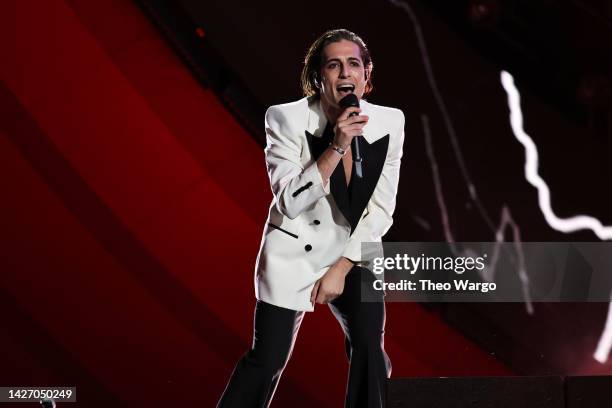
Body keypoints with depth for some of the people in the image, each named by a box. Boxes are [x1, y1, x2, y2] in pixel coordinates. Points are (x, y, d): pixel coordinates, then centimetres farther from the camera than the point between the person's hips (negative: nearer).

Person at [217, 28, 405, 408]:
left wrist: (341, 268, -10)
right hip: (292, 252, -2)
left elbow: (382, 209, -6)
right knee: (268, 358, -1)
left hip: (353, 252, 3)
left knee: (369, 344, -15)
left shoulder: (390, 122, -9)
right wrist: (336, 148, -32)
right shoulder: (287, 119, -17)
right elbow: (290, 202, -23)